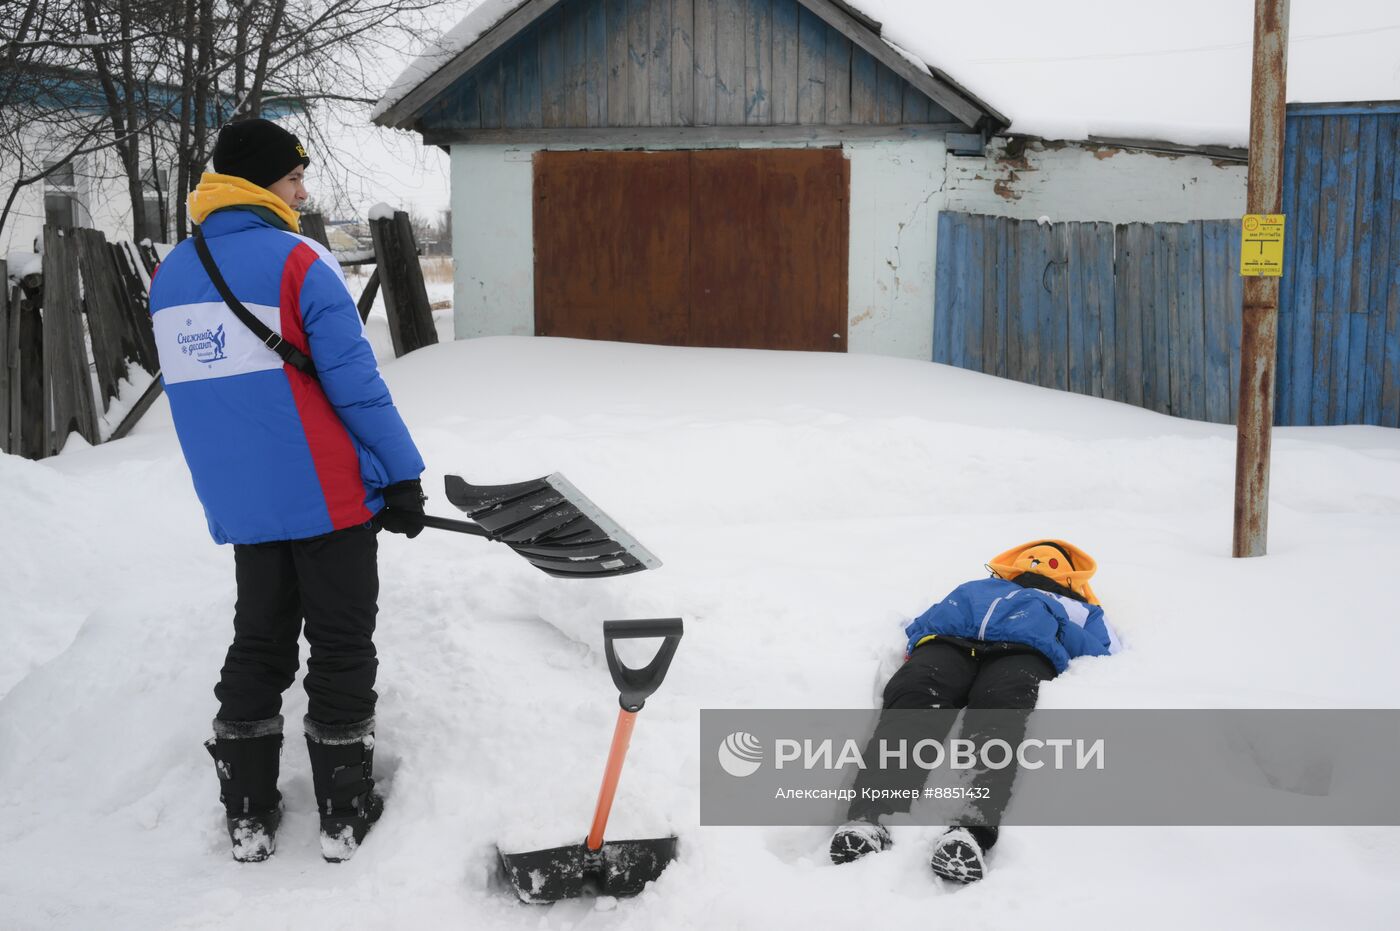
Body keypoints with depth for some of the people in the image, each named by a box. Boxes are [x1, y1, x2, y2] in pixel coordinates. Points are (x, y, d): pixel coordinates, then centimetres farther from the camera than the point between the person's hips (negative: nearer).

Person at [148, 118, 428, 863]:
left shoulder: (170, 276, 7)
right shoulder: (298, 263, -14)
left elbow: (199, 392, 14)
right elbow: (355, 385, -15)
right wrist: (402, 476, -8)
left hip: (240, 506, 6)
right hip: (329, 496, -5)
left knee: (257, 643, 17)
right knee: (342, 648, 7)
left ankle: (248, 815, 20)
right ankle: (344, 815, 14)